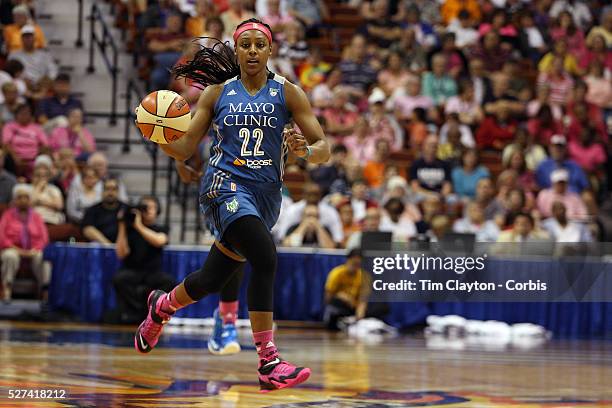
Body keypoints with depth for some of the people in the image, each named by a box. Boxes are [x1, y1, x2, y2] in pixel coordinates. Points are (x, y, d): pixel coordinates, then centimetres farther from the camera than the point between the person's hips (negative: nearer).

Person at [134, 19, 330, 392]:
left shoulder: (288, 93, 4)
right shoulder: (217, 93, 6)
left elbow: (324, 149, 0)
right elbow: (184, 150, 5)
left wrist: (305, 150, -23)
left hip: (266, 194, 3)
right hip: (226, 183, -3)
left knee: (212, 280, 14)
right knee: (265, 258, -28)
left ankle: (162, 305, 48)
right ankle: (269, 363, -27)